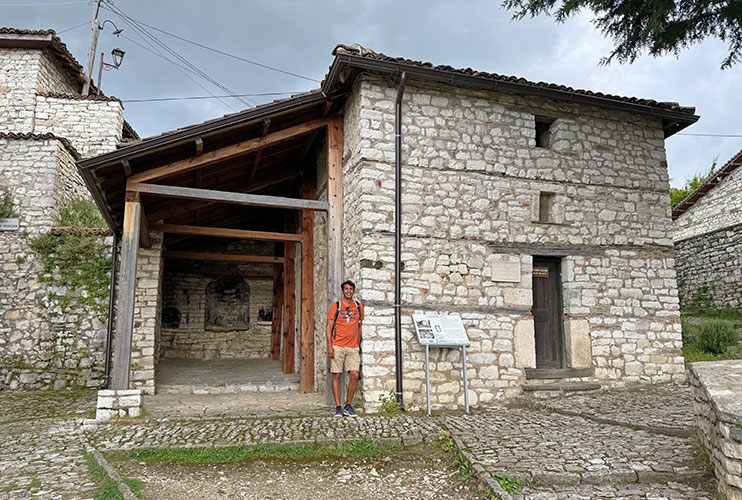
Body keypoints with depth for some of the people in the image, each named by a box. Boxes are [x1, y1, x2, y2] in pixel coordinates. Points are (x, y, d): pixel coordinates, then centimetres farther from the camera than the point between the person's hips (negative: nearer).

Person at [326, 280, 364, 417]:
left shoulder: (359, 306, 11)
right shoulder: (335, 306, 1)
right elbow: (329, 327, -1)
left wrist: (358, 345, 14)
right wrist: (329, 346, -9)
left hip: (353, 347, 3)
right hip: (337, 346, -2)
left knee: (355, 375, -5)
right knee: (336, 375, 1)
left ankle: (348, 405, 10)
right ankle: (338, 407, 9)